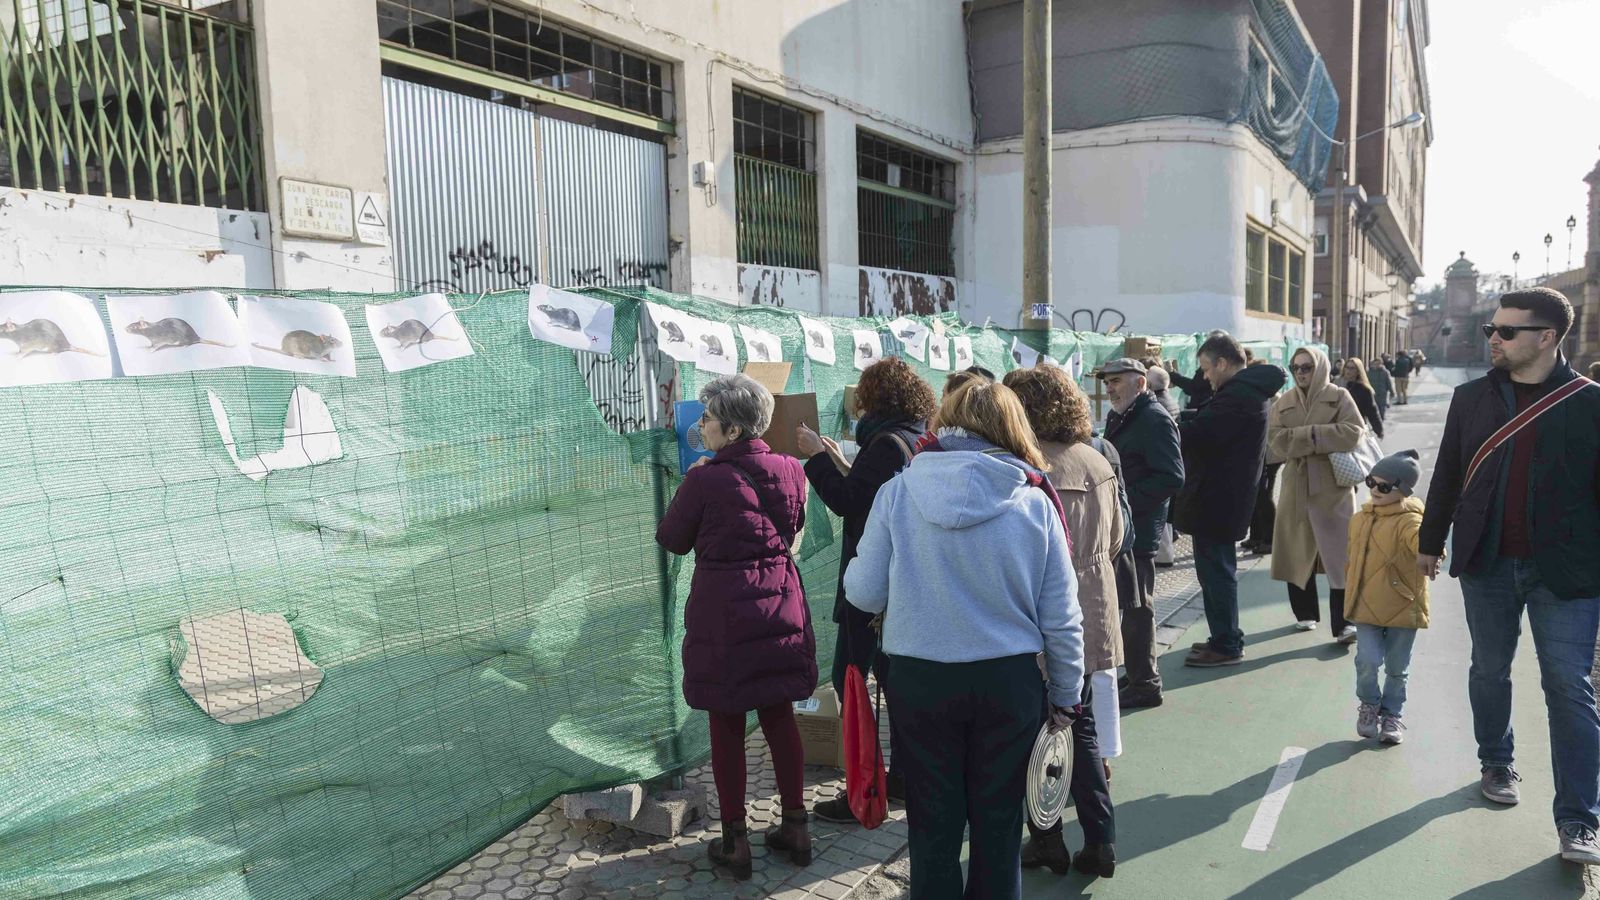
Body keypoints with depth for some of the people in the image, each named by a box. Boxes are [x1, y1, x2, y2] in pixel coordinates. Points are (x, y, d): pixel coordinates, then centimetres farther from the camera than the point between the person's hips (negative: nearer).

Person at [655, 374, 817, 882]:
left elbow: (672, 540, -1)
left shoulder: (705, 479, -17)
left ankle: (735, 842, 18)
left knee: (727, 726, 9)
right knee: (780, 718, 16)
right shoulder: (790, 471, -2)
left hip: (723, 612, -5)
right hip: (780, 606, 5)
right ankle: (796, 828, 25)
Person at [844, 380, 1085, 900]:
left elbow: (862, 593, -5)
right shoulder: (1036, 503, -7)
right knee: (997, 821, 17)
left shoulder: (897, 492, -8)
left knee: (933, 823, 15)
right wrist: (1066, 696, 11)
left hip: (920, 681, 0)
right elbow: (1061, 618, -2)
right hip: (1009, 682, 1)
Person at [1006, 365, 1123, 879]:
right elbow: (1115, 539, 11)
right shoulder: (1097, 461, 0)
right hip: (1092, 620, 6)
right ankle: (1100, 842, 21)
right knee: (1083, 731, 18)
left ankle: (1048, 841, 22)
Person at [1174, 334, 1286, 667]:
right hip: (1224, 498, 11)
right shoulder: (1250, 389, 15)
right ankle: (1225, 637, 29)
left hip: (1216, 499, -11)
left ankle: (1226, 645, 7)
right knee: (1218, 570, 18)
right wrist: (1180, 420, 0)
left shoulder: (1238, 395, -20)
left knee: (1216, 571, -2)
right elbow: (1208, 420, 13)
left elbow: (1199, 432, -25)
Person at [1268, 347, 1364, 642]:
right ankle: (1305, 612, 23)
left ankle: (1343, 623, -1)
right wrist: (1314, 434, -16)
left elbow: (1352, 432, -15)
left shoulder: (1339, 397, 0)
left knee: (1340, 555, -4)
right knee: (1297, 552, 8)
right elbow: (1276, 441, -6)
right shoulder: (1283, 403, 8)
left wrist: (1308, 435, -15)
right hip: (1296, 487, 3)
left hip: (1334, 487, -3)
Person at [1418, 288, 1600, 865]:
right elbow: (1447, 475, 11)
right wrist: (1430, 542, 13)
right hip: (1486, 563, 3)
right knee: (1489, 672, 15)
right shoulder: (1472, 398, 4)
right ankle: (1497, 765, 36)